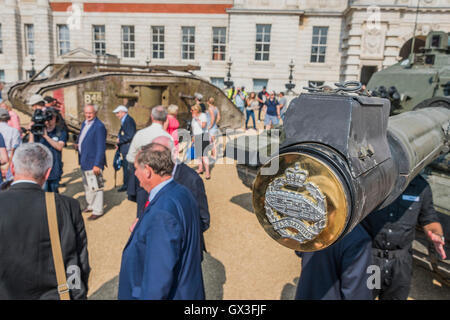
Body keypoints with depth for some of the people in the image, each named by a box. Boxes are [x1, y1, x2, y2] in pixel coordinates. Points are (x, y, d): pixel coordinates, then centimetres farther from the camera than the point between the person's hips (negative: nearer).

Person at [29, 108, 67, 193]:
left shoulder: (61, 132, -1)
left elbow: (59, 147, -16)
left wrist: (46, 136, -22)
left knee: (54, 192, 16)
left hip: (55, 170, 0)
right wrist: (31, 133, -15)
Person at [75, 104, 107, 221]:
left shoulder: (99, 126, -18)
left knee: (95, 187, -1)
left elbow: (101, 147, -21)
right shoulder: (84, 124, 11)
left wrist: (97, 164, -22)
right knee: (87, 186, 21)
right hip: (84, 161, 10)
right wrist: (78, 144, 4)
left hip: (93, 163, -10)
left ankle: (97, 211, 11)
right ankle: (91, 205, 38)